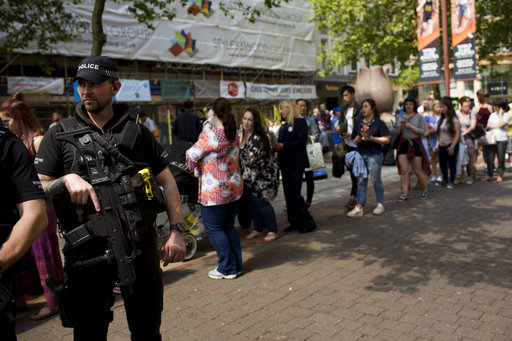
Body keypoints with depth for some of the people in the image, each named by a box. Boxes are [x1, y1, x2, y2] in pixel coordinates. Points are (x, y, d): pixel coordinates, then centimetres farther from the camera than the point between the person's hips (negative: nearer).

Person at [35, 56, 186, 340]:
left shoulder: (137, 133, 6)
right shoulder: (59, 135, 4)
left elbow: (167, 182, 7)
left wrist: (176, 231, -2)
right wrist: (67, 179, -21)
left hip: (139, 241, 1)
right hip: (87, 248, -1)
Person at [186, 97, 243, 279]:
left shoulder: (209, 136, -18)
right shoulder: (234, 135, 5)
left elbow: (191, 156, -12)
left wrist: (196, 168, 10)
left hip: (215, 190, -7)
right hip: (234, 187, 8)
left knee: (214, 228, 5)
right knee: (229, 226, 17)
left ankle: (227, 268, 9)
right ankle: (237, 264, 23)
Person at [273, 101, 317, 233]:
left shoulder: (299, 122, -7)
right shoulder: (284, 126, 18)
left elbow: (302, 141, -18)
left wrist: (283, 146, -22)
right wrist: (276, 146, 1)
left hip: (296, 164, -9)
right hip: (285, 164, 9)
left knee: (295, 193, -10)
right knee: (288, 194, 9)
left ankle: (308, 222, 1)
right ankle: (294, 222, 18)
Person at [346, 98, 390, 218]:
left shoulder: (379, 123, -2)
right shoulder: (358, 123, 13)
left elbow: (386, 139, -7)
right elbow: (354, 140, 17)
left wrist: (372, 138, -18)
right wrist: (357, 140, -6)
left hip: (374, 155, -4)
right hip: (361, 155, 4)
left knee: (376, 180, 3)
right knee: (361, 181, 2)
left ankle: (380, 204, 18)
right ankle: (359, 208, 1)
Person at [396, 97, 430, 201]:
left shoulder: (419, 117, 2)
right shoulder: (401, 118, 13)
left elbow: (422, 132, -8)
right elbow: (397, 133, 11)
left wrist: (410, 126, -13)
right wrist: (400, 126, -8)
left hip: (415, 144, -3)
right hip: (403, 144, 3)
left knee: (418, 171, 2)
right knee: (404, 170, -6)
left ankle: (425, 190, 22)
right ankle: (405, 193, -3)